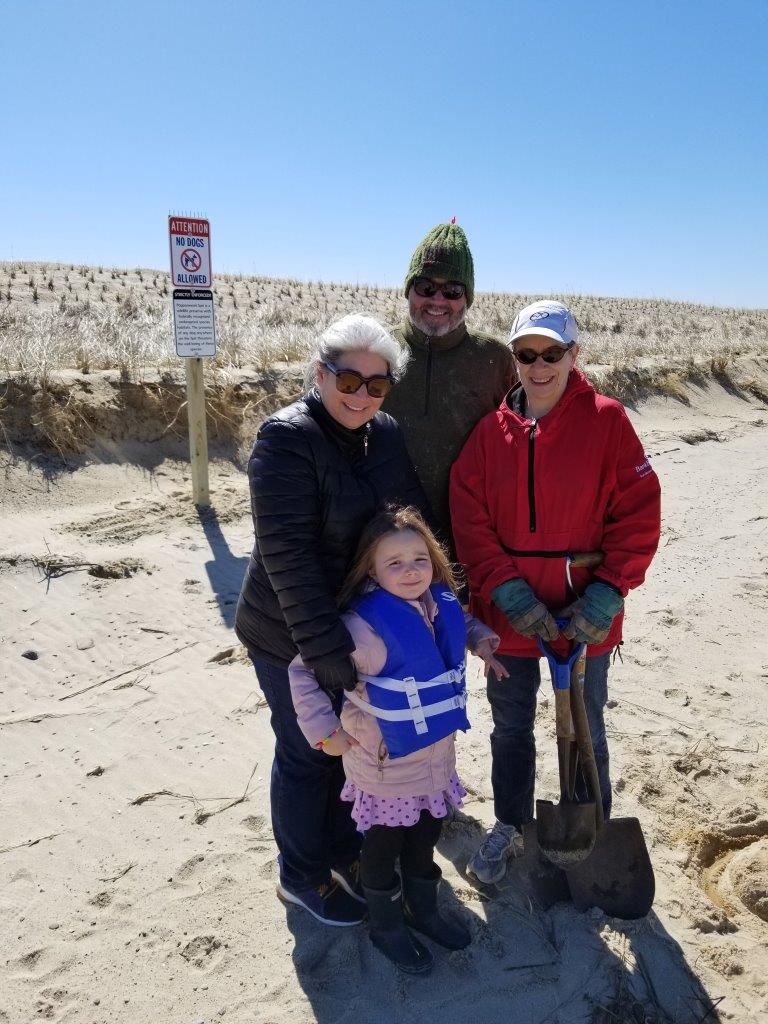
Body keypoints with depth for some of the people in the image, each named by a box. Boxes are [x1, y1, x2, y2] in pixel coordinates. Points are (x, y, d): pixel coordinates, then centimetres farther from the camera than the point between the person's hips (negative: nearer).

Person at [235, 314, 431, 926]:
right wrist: (325, 646, -29)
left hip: (362, 622, 7)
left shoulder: (386, 434, -1)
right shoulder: (287, 438, -22)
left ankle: (342, 848, 46)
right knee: (308, 754, 11)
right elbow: (286, 553, -27)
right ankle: (302, 876, 36)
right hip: (292, 635, -6)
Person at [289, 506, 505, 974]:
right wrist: (324, 729, -20)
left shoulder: (442, 603, -8)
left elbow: (461, 621, 19)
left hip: (437, 755, 6)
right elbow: (303, 670, -22)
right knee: (385, 845, 17)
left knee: (426, 837, 26)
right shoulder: (367, 626, -29)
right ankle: (387, 925, 42)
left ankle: (424, 907, 52)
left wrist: (481, 637, 0)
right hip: (385, 765, -6)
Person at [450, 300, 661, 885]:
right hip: (508, 614, 2)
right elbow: (470, 518, -7)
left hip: (585, 617, -2)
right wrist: (510, 594, -15)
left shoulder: (606, 420, -8)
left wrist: (605, 597, -16)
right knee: (510, 727, 19)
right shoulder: (491, 429, -3)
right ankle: (510, 827, 43)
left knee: (584, 733, 18)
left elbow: (638, 514, -9)